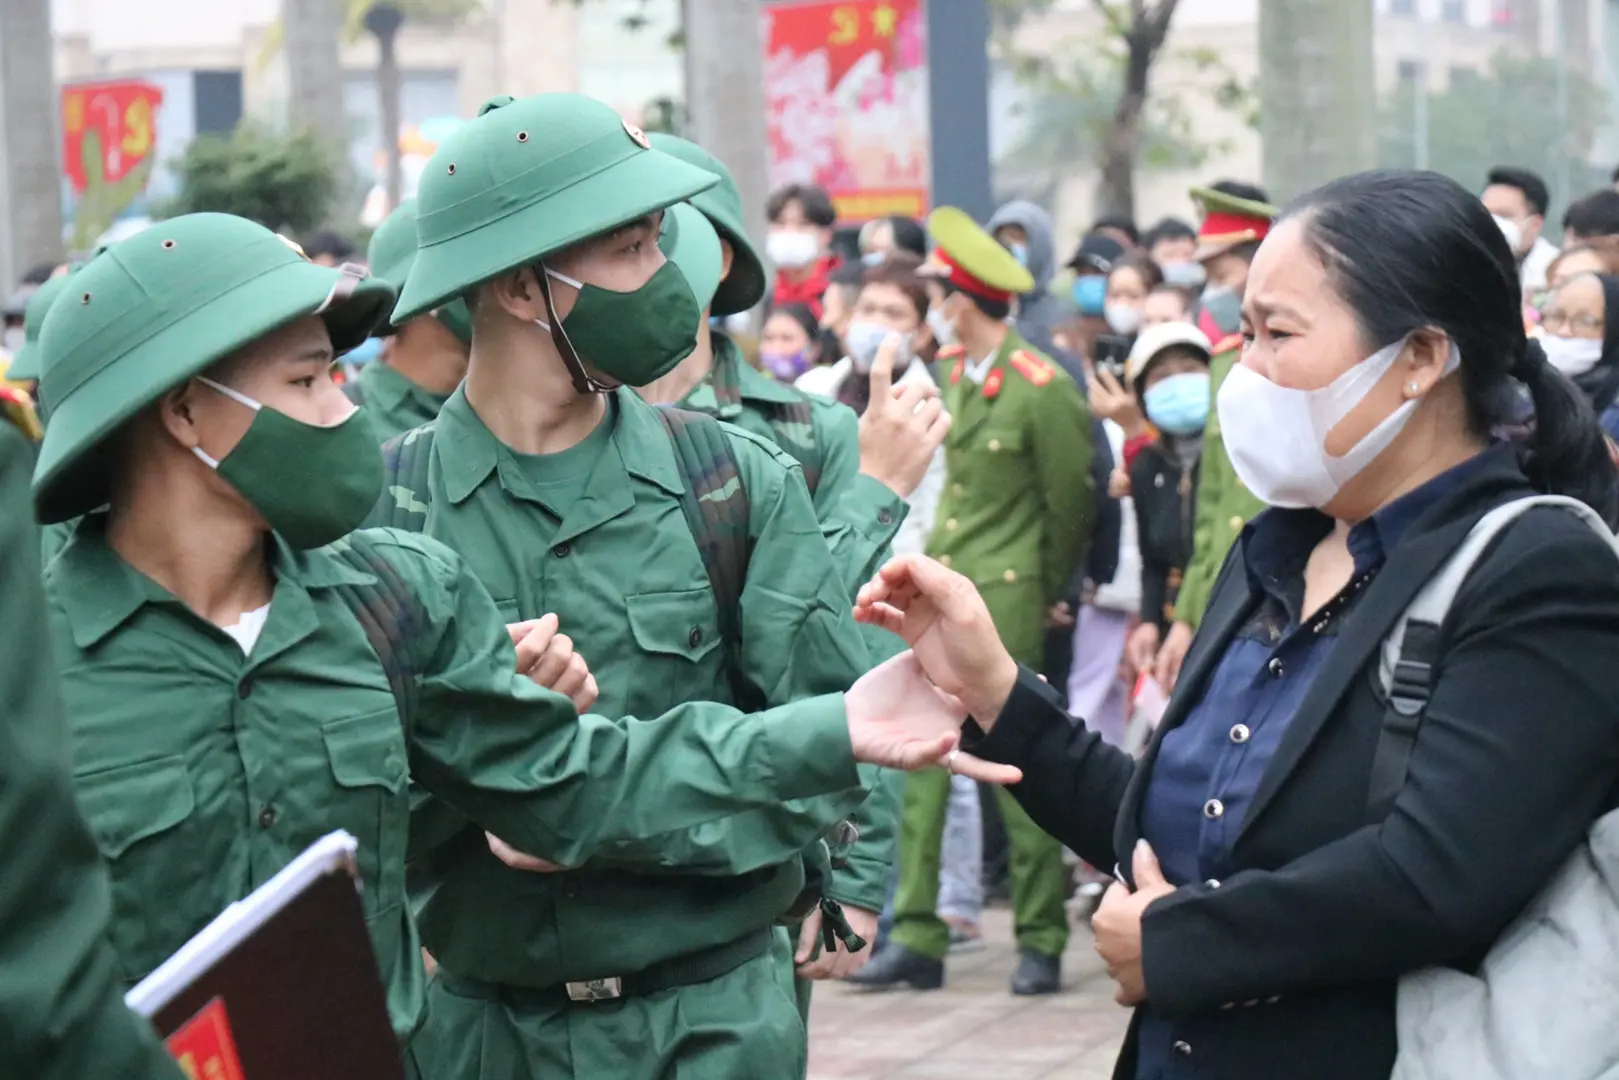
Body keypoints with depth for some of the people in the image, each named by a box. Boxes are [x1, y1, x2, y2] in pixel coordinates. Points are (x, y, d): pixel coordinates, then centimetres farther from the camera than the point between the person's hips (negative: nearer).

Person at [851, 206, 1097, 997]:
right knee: (921, 760, 3)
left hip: (1003, 596, -7)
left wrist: (1044, 593, 7)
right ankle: (917, 938, 5)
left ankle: (1042, 941, 7)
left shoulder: (1042, 391, -13)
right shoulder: (953, 374, 10)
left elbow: (1072, 505, -3)